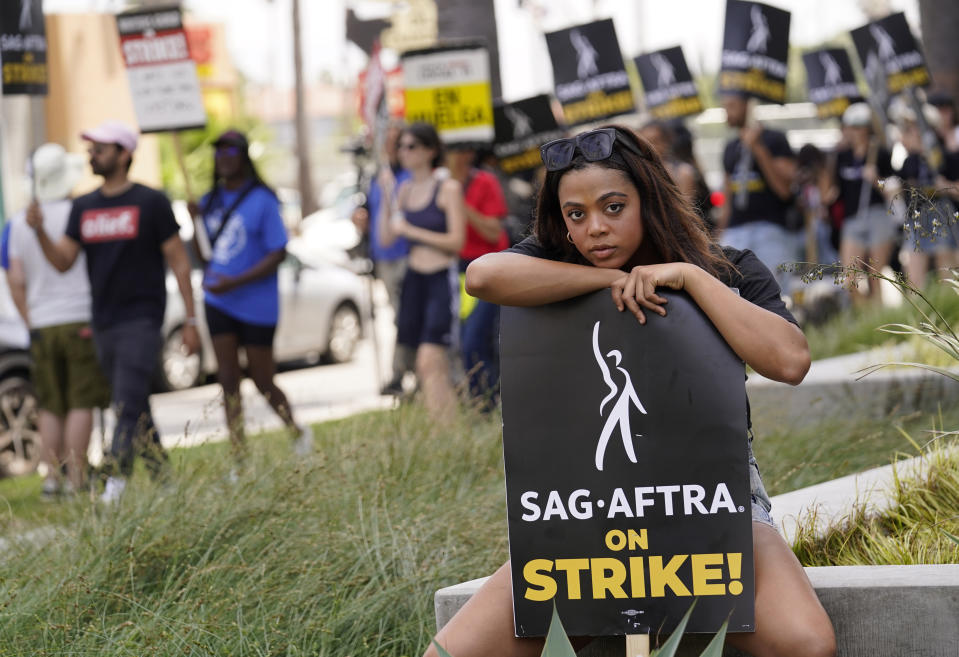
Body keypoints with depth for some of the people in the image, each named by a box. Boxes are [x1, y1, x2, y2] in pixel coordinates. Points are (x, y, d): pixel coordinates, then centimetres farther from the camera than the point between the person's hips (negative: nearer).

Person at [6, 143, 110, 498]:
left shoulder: (19, 223, 5)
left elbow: (16, 282, 6)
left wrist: (31, 322, 14)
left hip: (43, 326, 4)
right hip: (81, 320, -4)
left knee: (50, 408, 11)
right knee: (81, 405, -2)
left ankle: (52, 475, 9)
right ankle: (75, 478, -6)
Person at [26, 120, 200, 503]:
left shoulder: (151, 203, -3)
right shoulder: (84, 208, 11)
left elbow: (178, 262, -1)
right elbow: (62, 261, 6)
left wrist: (190, 320, -5)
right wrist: (39, 231, -13)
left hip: (141, 323, -6)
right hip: (103, 325, 6)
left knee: (128, 407, -15)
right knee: (135, 411, 12)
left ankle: (114, 487, -22)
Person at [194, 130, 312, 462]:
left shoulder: (262, 201, -10)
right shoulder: (211, 200, 7)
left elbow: (278, 254, -14)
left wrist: (235, 282, -22)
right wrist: (196, 220, -7)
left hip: (256, 306, -5)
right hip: (218, 305, 5)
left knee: (263, 382, 5)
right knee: (228, 381, 3)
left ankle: (299, 434, 30)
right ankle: (240, 460, 7)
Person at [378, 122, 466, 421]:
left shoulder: (448, 189, -6)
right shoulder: (405, 190, 12)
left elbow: (456, 241, -11)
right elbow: (386, 238, 9)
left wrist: (410, 230, -12)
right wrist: (387, 197, 1)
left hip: (441, 280, -6)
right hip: (414, 280, 6)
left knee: (429, 362, -18)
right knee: (435, 368, 5)